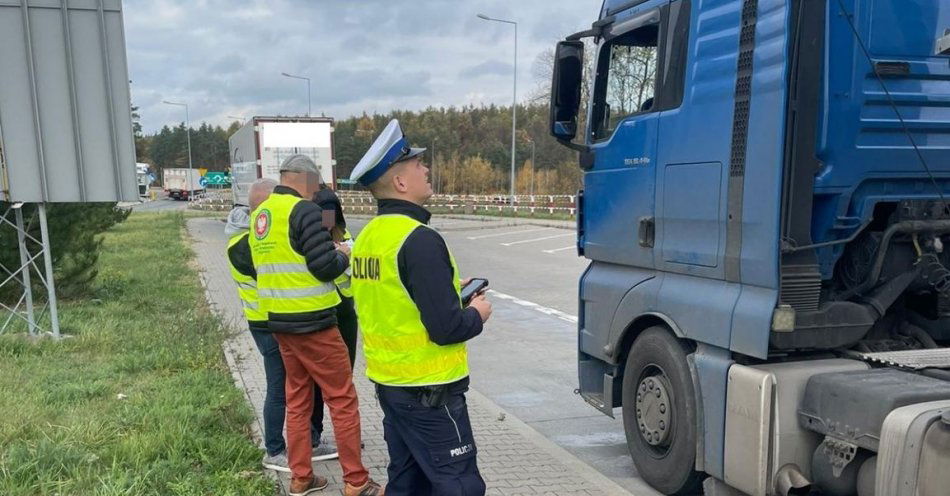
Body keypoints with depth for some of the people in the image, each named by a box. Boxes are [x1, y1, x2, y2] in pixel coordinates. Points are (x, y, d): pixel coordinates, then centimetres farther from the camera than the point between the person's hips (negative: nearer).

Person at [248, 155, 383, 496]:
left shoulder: (260, 214, 11)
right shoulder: (304, 210, -15)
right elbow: (326, 267, -19)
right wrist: (343, 255, 2)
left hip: (279, 320, 8)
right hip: (311, 321, -8)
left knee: (297, 399, 17)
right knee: (342, 400, 2)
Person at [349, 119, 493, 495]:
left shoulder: (369, 236, 5)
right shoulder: (419, 240, -22)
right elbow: (446, 328, -24)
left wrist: (450, 291, 12)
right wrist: (477, 314, -4)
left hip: (388, 381, 9)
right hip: (429, 389, -9)